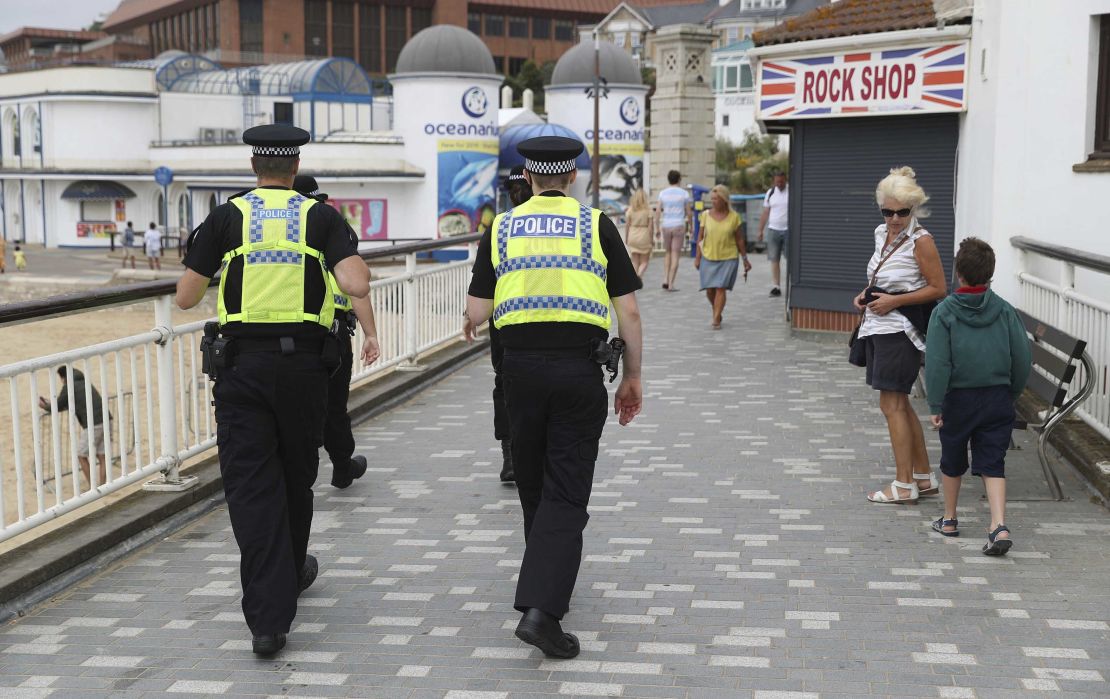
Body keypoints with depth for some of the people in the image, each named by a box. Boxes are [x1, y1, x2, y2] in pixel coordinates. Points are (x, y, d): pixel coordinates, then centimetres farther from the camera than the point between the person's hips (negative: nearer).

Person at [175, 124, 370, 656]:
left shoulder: (227, 218, 2)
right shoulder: (322, 218, 2)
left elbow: (185, 297, 4)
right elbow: (357, 287, -13)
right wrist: (356, 263, 10)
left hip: (241, 362, -1)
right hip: (303, 361, 1)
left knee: (250, 483, -1)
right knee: (296, 475, 20)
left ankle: (269, 615, -10)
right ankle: (290, 573, 41)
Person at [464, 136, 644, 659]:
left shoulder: (501, 228, 6)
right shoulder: (596, 225, 1)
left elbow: (477, 312, 6)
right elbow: (628, 310, -1)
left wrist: (471, 324, 30)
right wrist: (633, 377, 8)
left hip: (521, 366, 2)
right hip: (579, 368, -2)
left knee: (533, 484, 19)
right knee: (566, 493, -1)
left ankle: (550, 582, 34)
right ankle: (542, 607, -13)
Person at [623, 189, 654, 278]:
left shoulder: (630, 210, -2)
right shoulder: (648, 210, -8)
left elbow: (627, 225, 0)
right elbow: (651, 226, -9)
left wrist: (626, 237, 10)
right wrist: (652, 239, 0)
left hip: (633, 237, 2)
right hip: (644, 237, -2)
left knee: (635, 261, 11)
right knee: (644, 262, 6)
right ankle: (639, 275, -20)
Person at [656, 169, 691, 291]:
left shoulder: (663, 193, 2)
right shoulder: (684, 193, -2)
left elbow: (658, 211, -2)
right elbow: (689, 213, 2)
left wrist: (657, 228, 3)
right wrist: (689, 225, 18)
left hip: (666, 226, 2)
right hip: (679, 226, -2)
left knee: (667, 253, 18)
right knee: (675, 255, 0)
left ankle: (665, 280, 6)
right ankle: (671, 284, -5)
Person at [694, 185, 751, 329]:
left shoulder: (734, 216, -2)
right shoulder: (706, 215, 1)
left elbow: (739, 239, 5)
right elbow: (700, 237, 6)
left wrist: (745, 259, 8)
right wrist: (698, 257, 2)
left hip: (728, 258, -2)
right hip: (708, 258, 2)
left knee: (721, 288, -8)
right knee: (710, 290, 4)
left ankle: (716, 320, -3)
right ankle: (716, 312, 30)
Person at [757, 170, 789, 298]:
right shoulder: (770, 193, 10)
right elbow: (765, 213, 14)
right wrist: (760, 231, 12)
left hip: (788, 229, -3)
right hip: (773, 229, 3)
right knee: (774, 260, 0)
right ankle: (775, 286, 3)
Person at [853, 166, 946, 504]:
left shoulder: (921, 241, -14)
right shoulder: (882, 233, 10)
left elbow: (938, 288, -12)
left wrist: (894, 301, -18)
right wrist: (866, 295, 5)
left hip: (901, 330, -9)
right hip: (879, 326, 9)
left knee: (892, 404, -5)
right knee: (899, 403, 14)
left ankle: (904, 485, 3)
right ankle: (924, 477, 24)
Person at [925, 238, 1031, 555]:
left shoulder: (944, 312, -9)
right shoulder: (1004, 311, -1)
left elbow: (937, 363, -13)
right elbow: (1023, 358, 0)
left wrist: (935, 404, -8)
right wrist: (1012, 393, 13)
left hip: (958, 398, -1)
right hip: (997, 397, 2)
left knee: (952, 461, 16)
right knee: (992, 464, 4)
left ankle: (949, 520, 31)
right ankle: (999, 525, -13)